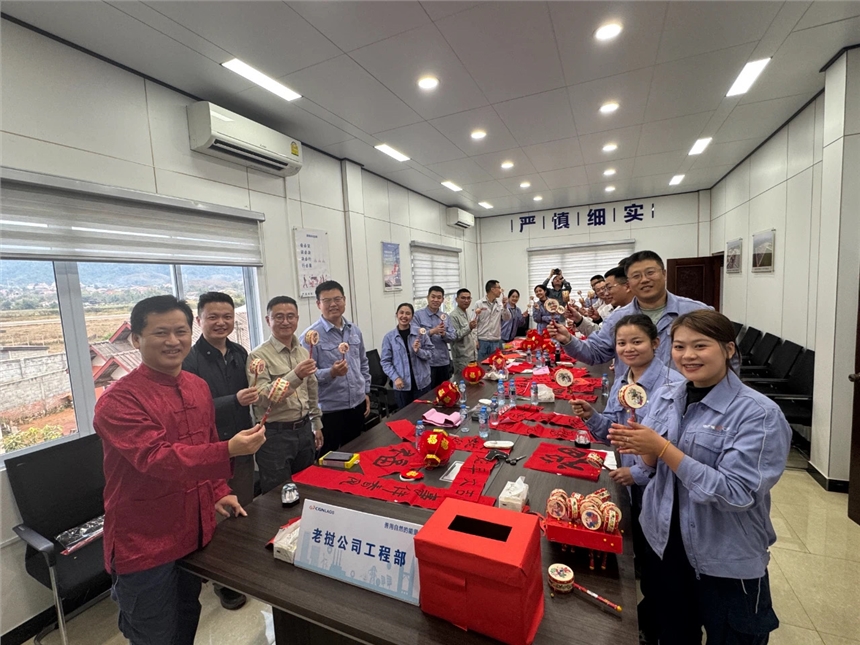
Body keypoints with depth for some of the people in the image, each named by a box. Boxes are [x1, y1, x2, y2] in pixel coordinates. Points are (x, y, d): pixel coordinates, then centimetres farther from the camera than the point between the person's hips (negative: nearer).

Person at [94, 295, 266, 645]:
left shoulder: (199, 387, 0)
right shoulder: (118, 401, -21)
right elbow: (157, 458, -31)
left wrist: (218, 493, 6)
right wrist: (230, 450, -43)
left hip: (195, 531, 6)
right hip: (144, 543, -6)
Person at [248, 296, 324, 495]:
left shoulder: (304, 352, 8)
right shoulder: (259, 356, -13)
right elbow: (263, 398, -22)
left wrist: (317, 424, 16)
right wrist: (295, 375, -33)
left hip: (304, 430, 6)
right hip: (275, 434, -6)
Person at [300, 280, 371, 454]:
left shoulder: (355, 330, 5)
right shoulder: (311, 335, -14)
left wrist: (366, 392, 11)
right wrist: (331, 373, -31)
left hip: (358, 405, 6)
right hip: (330, 410, -5)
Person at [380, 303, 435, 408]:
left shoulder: (421, 332, -1)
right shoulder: (389, 337, -3)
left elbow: (430, 354, 1)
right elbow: (385, 361, -3)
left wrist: (418, 351, -18)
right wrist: (395, 378, -14)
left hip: (422, 383, 1)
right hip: (402, 385, 0)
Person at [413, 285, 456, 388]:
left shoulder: (445, 317, 10)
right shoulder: (418, 315, -6)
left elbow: (453, 337, 5)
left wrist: (444, 334, -15)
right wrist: (432, 331, -22)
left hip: (444, 362, 5)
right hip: (427, 362, -5)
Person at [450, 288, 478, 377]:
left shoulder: (467, 313, 12)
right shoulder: (454, 316, -17)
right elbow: (454, 336, -21)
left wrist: (475, 339, 10)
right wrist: (469, 327, -30)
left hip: (472, 355, 9)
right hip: (462, 359, -9)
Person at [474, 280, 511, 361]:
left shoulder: (500, 304, 5)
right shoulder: (479, 304, -4)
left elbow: (507, 318, 1)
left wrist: (505, 307, -15)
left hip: (496, 341, 3)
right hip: (482, 341, -3)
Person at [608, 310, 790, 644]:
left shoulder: (758, 413, -19)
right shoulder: (666, 396, -4)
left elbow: (736, 493, -24)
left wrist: (662, 447, -30)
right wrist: (642, 449, -18)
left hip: (727, 561, -4)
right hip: (664, 543, 5)